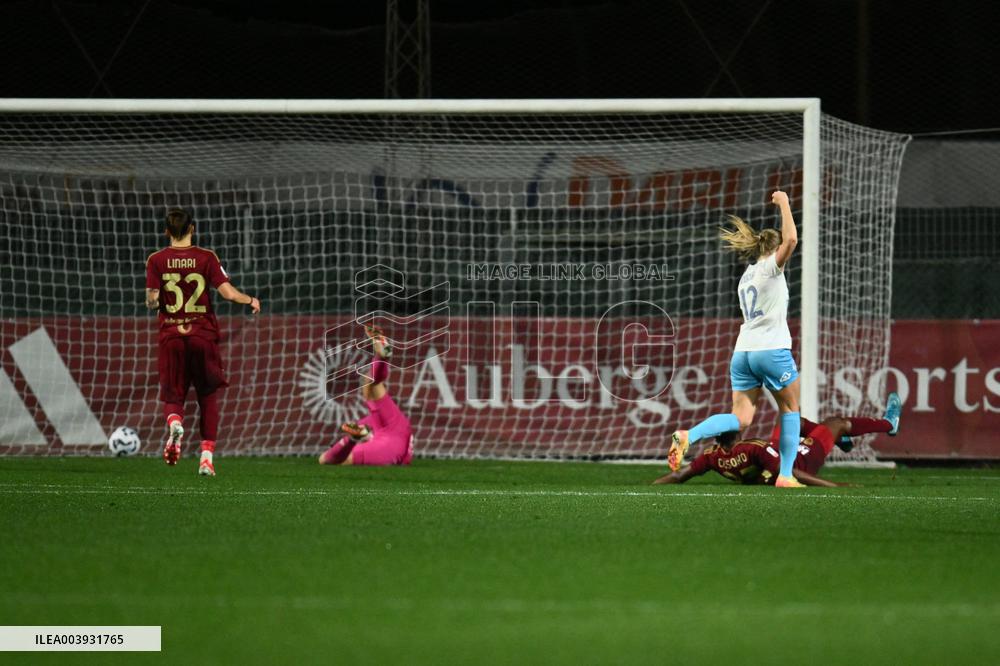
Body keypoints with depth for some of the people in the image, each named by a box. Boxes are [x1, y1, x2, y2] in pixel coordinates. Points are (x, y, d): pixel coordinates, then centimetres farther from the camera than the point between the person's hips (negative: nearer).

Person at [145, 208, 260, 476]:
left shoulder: (157, 260, -1)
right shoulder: (207, 258, -2)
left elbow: (152, 299, -7)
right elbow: (227, 292, -9)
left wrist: (152, 304, 16)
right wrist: (251, 300, 9)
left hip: (171, 334, 0)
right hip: (203, 334, 0)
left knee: (173, 395, 7)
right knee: (208, 397, 12)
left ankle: (175, 422, -28)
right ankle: (207, 456, 5)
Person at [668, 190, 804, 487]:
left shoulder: (747, 276, 19)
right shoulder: (770, 267, -4)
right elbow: (790, 240, -19)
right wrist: (784, 204, -8)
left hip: (743, 350, 6)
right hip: (773, 350, -6)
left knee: (740, 419, 1)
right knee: (790, 409, 11)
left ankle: (688, 436, -23)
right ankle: (785, 475, 8)